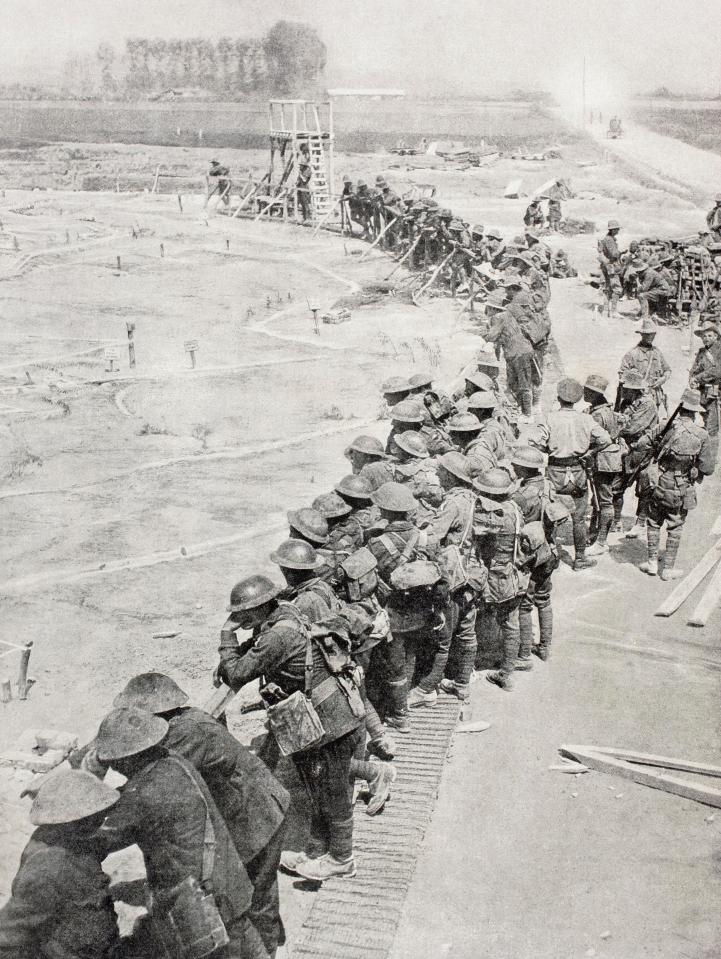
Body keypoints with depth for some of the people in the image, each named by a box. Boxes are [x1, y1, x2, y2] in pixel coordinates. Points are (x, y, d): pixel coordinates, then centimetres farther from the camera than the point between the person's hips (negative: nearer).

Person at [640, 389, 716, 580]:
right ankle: (668, 568, 16)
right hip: (683, 491, 1)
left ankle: (652, 562, 20)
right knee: (675, 529, 12)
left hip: (660, 486, -1)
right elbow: (708, 468, -6)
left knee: (654, 523, 17)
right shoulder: (701, 435, -8)